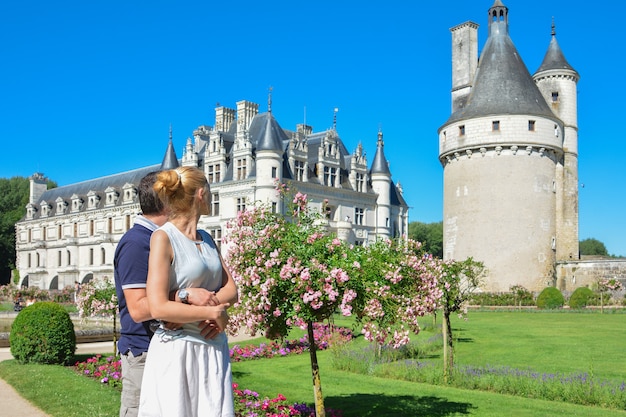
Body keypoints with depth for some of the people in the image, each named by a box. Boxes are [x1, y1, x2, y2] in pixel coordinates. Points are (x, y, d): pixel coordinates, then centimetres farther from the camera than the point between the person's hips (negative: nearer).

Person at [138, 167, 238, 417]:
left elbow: (231, 291, 8)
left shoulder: (206, 239, 13)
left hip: (214, 349, 6)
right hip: (177, 350, -6)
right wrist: (212, 312, -10)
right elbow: (158, 308, -16)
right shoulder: (163, 237, -8)